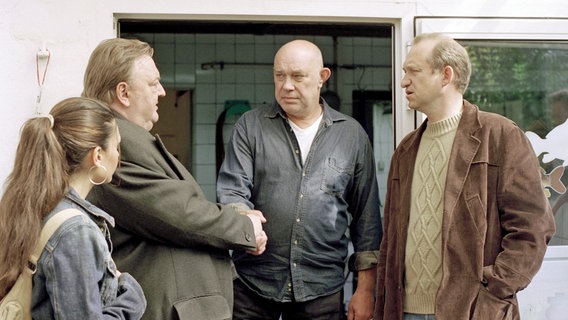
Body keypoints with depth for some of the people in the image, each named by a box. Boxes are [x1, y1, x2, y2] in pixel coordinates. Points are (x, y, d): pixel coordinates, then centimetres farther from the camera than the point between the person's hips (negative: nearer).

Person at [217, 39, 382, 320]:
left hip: (322, 288, 1)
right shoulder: (250, 126, 5)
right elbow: (231, 190, -3)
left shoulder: (352, 135, 6)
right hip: (253, 285, 0)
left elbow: (366, 216, 7)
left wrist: (366, 288, 4)